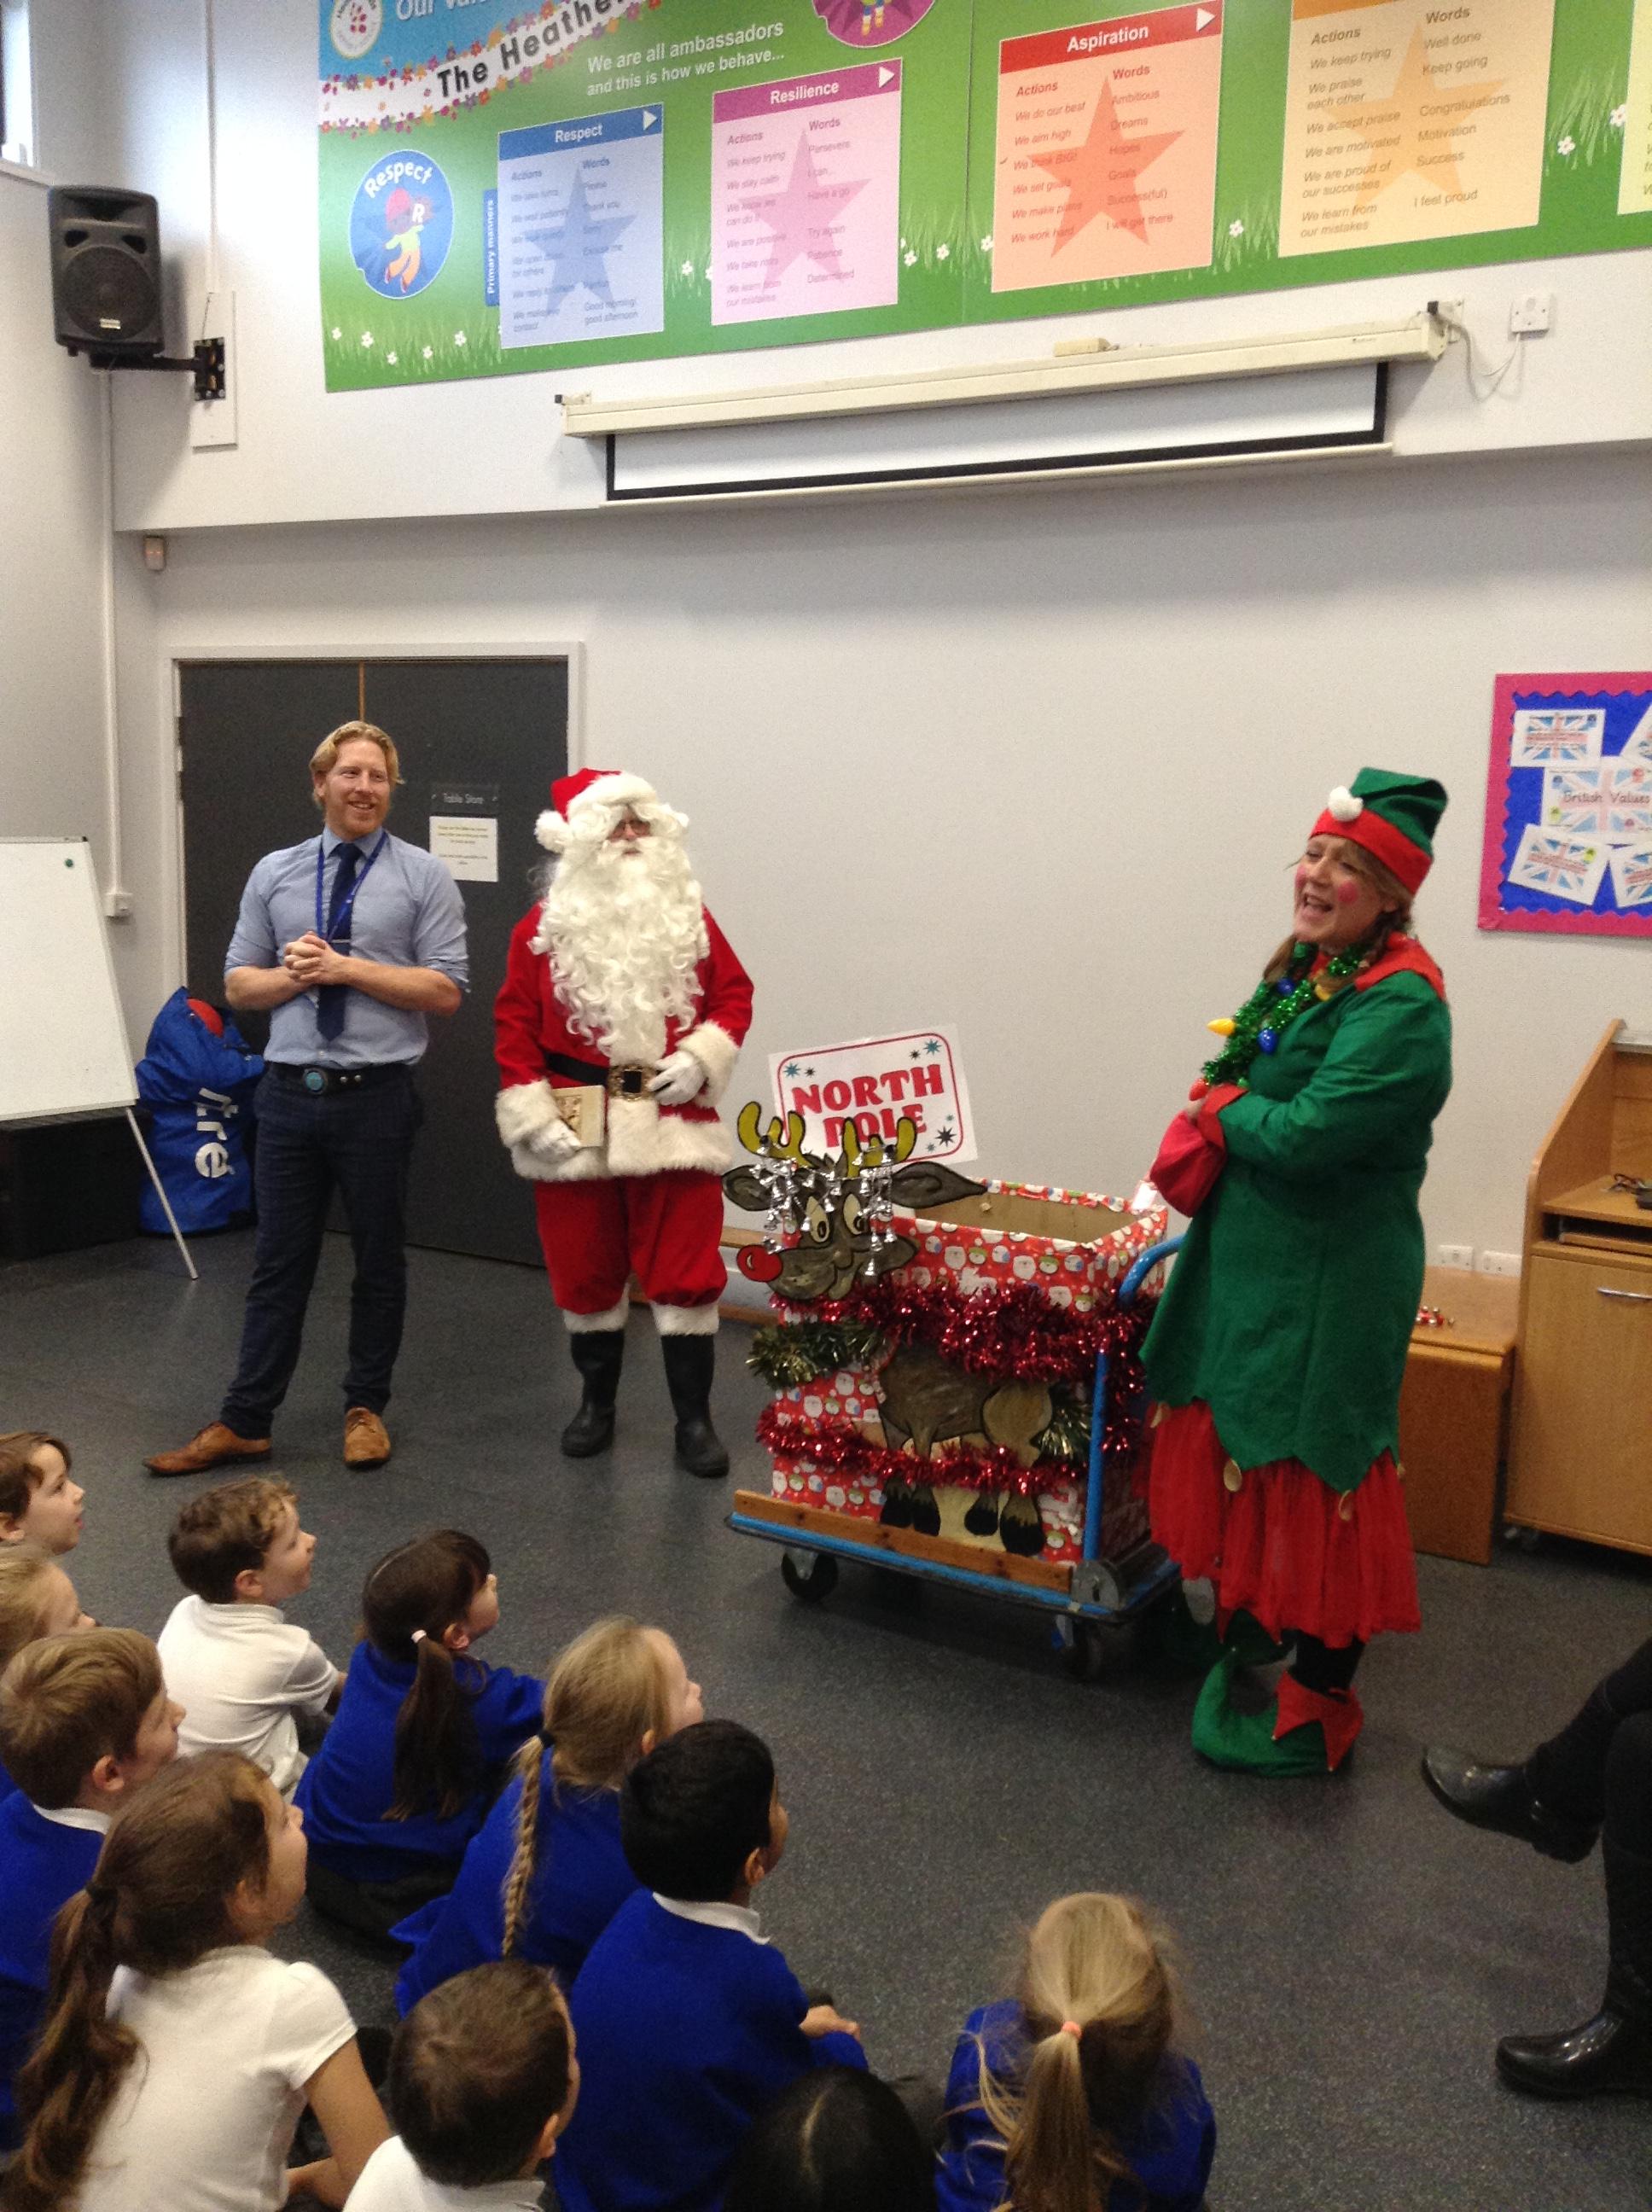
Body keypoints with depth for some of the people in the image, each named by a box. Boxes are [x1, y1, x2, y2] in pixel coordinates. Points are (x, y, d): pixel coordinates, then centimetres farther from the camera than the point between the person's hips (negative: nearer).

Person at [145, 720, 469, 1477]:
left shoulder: (423, 877, -2)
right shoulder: (274, 874, 9)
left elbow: (446, 991, -8)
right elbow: (238, 986, 10)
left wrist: (348, 968, -15)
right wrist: (291, 975, -10)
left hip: (376, 1096, -2)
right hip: (290, 1094, 3)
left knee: (378, 1259, 10)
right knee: (279, 1263, 8)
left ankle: (366, 1408, 25)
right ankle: (245, 1421, 15)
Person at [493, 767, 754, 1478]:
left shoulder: (689, 918, 4)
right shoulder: (544, 927, -1)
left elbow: (733, 996, 6)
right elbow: (515, 1025, -2)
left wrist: (699, 1059, -11)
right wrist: (532, 1118, -9)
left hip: (673, 1124, 0)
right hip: (578, 1131, 0)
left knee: (686, 1273, 0)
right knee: (585, 1274, 12)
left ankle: (693, 1419, 11)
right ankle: (596, 1404, 30)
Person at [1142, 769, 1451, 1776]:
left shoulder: (1401, 1005, -20)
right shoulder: (1305, 967, 8)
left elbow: (1310, 1134, -28)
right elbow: (1234, 1090, 13)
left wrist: (1222, 1114, -10)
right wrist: (1208, 1134, -9)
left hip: (1330, 1281, -9)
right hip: (1251, 1257, 9)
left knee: (1311, 1487, 2)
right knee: (1238, 1457, 19)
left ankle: (1316, 1712, 18)